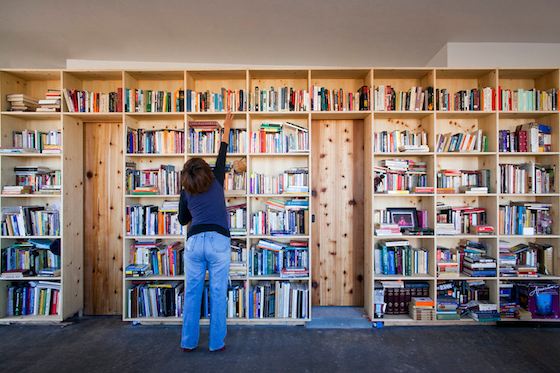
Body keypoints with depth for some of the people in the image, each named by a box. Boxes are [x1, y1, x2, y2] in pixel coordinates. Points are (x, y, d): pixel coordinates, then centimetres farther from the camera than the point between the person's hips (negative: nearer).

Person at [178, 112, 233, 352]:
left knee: (192, 293, 10)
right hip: (218, 241, -2)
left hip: (194, 241, 2)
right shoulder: (216, 182, 8)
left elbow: (183, 219, 23)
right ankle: (216, 343, 13)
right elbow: (221, 156, 20)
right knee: (218, 293, 4)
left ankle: (188, 342, 20)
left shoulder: (186, 192, 12)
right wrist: (227, 128, 31)